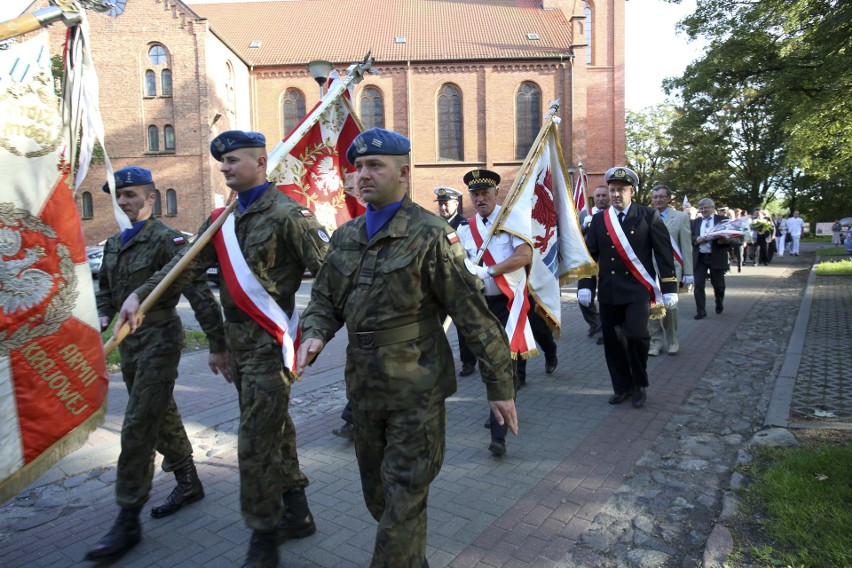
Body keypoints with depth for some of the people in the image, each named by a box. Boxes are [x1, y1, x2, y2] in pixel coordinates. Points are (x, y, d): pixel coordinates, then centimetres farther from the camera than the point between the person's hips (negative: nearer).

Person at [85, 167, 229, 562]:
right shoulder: (114, 243, 11)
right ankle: (189, 483, 35)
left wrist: (217, 345, -21)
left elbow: (199, 294, -18)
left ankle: (128, 522, 5)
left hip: (159, 341, -8)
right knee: (162, 418, 18)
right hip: (129, 344, 8)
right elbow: (105, 288, 26)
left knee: (137, 429, -6)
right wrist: (105, 315, 4)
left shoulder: (166, 239, -13)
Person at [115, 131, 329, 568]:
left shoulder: (287, 215, -12)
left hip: (269, 343, -8)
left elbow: (328, 273, -17)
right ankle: (297, 514, 34)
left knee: (255, 443, -2)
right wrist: (140, 296, -1)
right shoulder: (223, 219, 11)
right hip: (237, 341, 8)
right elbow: (188, 264, 9)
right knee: (274, 431, 17)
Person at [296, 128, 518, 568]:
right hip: (363, 386, 7)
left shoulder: (430, 235, -13)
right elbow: (325, 299, 14)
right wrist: (314, 335, -8)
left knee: (403, 501, 3)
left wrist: (499, 385, -10)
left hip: (416, 391, -7)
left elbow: (473, 314, -12)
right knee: (377, 494, 22)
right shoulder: (345, 237, 7)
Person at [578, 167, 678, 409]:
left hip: (637, 289, -3)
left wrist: (669, 288, -5)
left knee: (637, 335, -13)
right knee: (613, 341, 7)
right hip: (608, 291, 3)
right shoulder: (598, 219, 6)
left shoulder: (649, 216, 0)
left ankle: (639, 385, 12)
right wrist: (584, 285, -3)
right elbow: (589, 254, 6)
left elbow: (664, 253, -1)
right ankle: (622, 387, 25)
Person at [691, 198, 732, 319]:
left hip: (716, 257, -2)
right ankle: (701, 311, 1)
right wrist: (697, 239, -15)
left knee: (718, 285, 11)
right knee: (698, 285, -5)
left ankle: (719, 305, 37)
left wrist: (725, 240, -23)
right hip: (699, 258, 2)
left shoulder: (722, 220, 2)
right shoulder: (695, 222, 11)